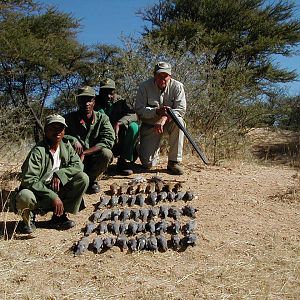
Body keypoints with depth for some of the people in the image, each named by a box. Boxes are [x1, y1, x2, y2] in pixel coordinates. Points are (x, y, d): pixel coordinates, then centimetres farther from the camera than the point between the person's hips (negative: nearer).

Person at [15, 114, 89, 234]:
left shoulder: (67, 148, 2)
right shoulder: (38, 151, -18)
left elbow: (78, 165, -4)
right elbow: (29, 179, -25)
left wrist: (60, 174, -20)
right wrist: (52, 196, -30)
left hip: (58, 191, 6)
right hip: (39, 192, -5)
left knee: (83, 178, -15)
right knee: (24, 197, -39)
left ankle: (59, 215, -2)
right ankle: (29, 217, 1)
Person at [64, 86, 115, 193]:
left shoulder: (102, 118, -5)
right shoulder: (69, 118, -2)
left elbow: (108, 140, -18)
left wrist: (84, 153, -24)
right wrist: (73, 140, -28)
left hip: (94, 159, 0)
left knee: (106, 153, -31)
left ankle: (90, 179, -2)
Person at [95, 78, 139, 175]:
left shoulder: (119, 102, -3)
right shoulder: (95, 103, -6)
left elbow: (133, 114, -18)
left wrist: (119, 123, -34)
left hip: (118, 139, 2)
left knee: (133, 127, -23)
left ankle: (123, 160, -15)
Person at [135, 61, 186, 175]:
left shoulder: (177, 86, -9)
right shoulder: (144, 86, -11)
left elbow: (181, 109, -15)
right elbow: (139, 110, -16)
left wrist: (165, 118, -32)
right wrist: (156, 111, -33)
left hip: (169, 123, 1)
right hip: (150, 125, -1)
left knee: (178, 121, -37)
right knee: (147, 163, -13)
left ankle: (174, 161, -22)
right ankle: (155, 150, 28)